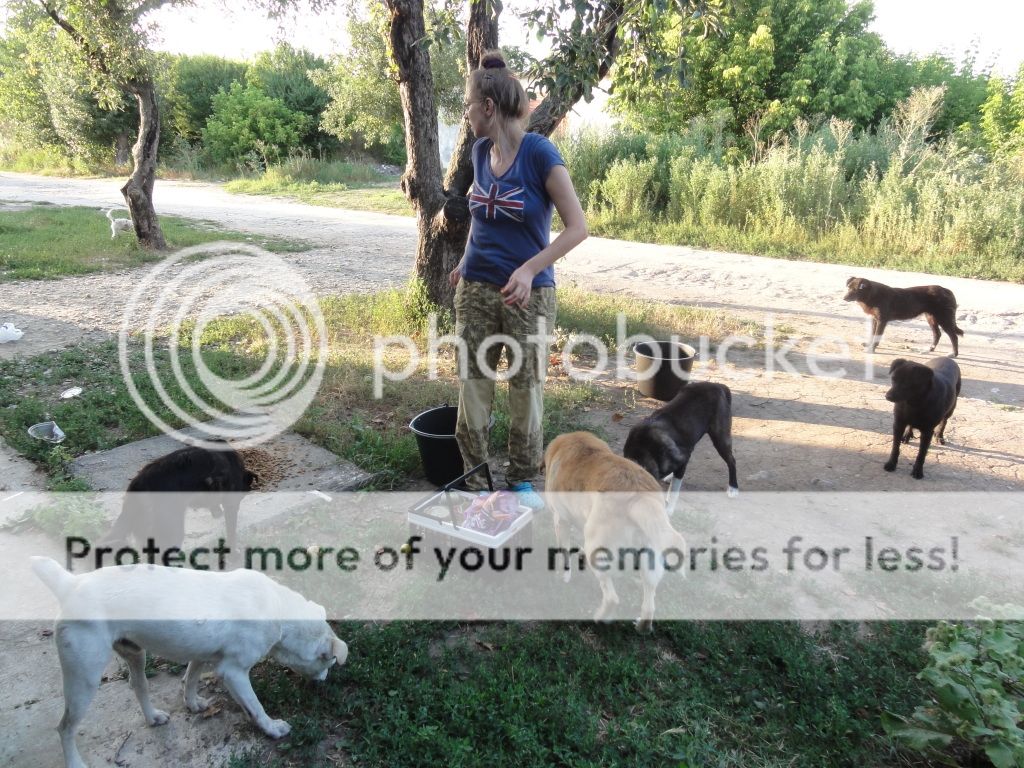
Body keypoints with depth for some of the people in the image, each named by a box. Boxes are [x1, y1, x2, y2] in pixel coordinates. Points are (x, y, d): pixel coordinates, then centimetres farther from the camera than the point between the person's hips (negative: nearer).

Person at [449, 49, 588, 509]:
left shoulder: (539, 153, -14)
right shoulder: (480, 151, 4)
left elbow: (578, 227, -16)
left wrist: (529, 269, -26)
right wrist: (467, 263, 15)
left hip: (528, 294, -5)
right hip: (476, 289, 5)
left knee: (527, 387, 8)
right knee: (472, 384, 8)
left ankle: (523, 479, 27)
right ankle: (472, 477, 23)